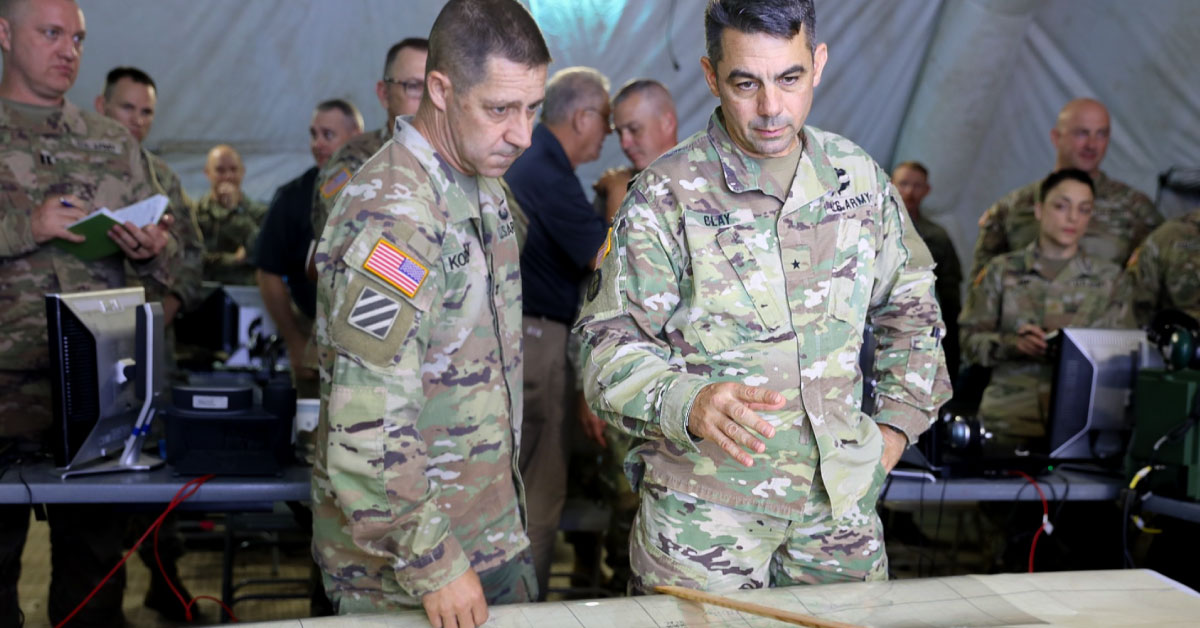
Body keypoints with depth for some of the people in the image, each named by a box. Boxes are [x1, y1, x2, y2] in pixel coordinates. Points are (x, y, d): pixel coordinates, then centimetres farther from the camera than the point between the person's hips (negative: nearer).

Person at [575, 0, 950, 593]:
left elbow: (908, 301, 18)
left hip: (841, 495, 4)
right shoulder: (666, 195, -11)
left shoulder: (859, 177, 3)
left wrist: (897, 421, 12)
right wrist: (689, 403, -32)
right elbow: (611, 344, -13)